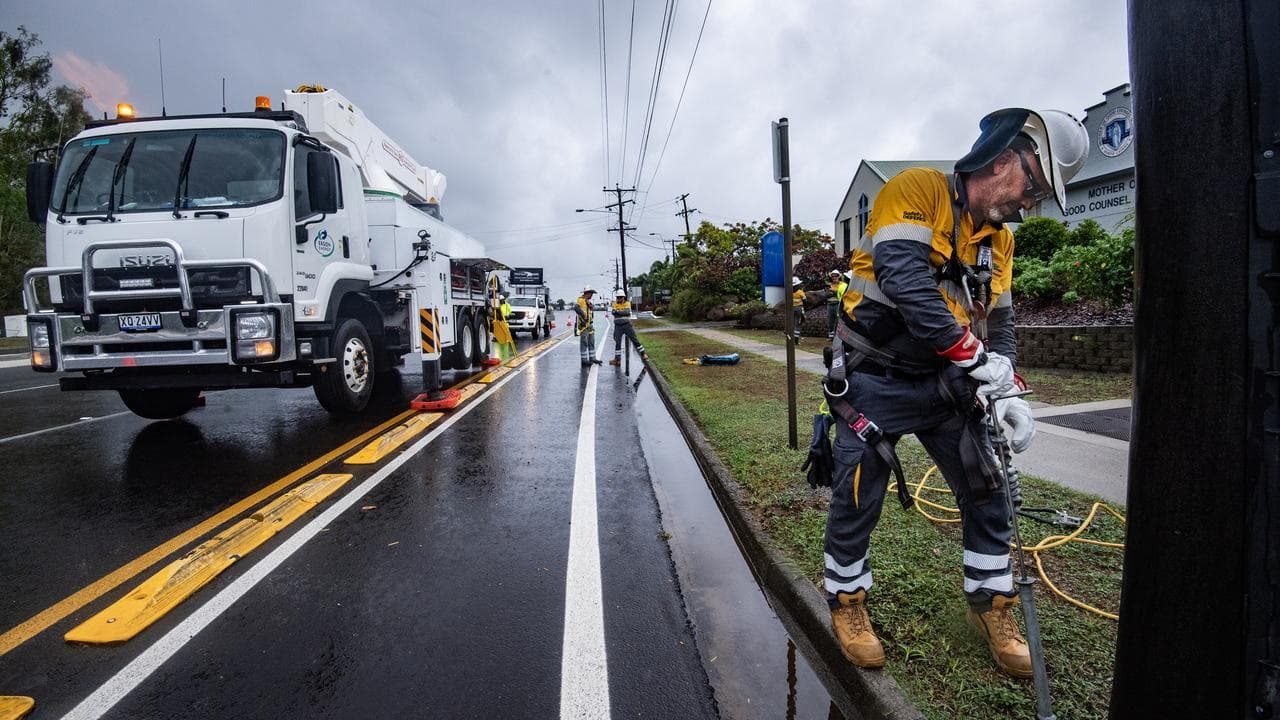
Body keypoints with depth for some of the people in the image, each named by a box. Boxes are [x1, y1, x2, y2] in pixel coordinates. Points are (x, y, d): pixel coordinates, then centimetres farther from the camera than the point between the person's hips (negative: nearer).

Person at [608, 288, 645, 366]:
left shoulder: (627, 304, 1)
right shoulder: (615, 304, 6)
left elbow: (627, 311, -18)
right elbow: (613, 312, -11)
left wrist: (618, 311, -22)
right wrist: (622, 313, -22)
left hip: (627, 325, -2)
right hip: (618, 326, 2)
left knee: (635, 340, 0)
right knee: (617, 342, 1)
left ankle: (643, 354, 10)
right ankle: (617, 359, 6)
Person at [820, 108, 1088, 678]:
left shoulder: (998, 239, 10)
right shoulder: (916, 191, -13)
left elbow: (999, 325, 11)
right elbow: (906, 282, -28)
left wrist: (1007, 392, -6)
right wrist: (975, 358, -25)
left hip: (947, 385, 7)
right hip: (876, 383, -6)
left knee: (987, 494, 9)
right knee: (856, 502, 1)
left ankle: (990, 605, 30)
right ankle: (846, 600, 25)